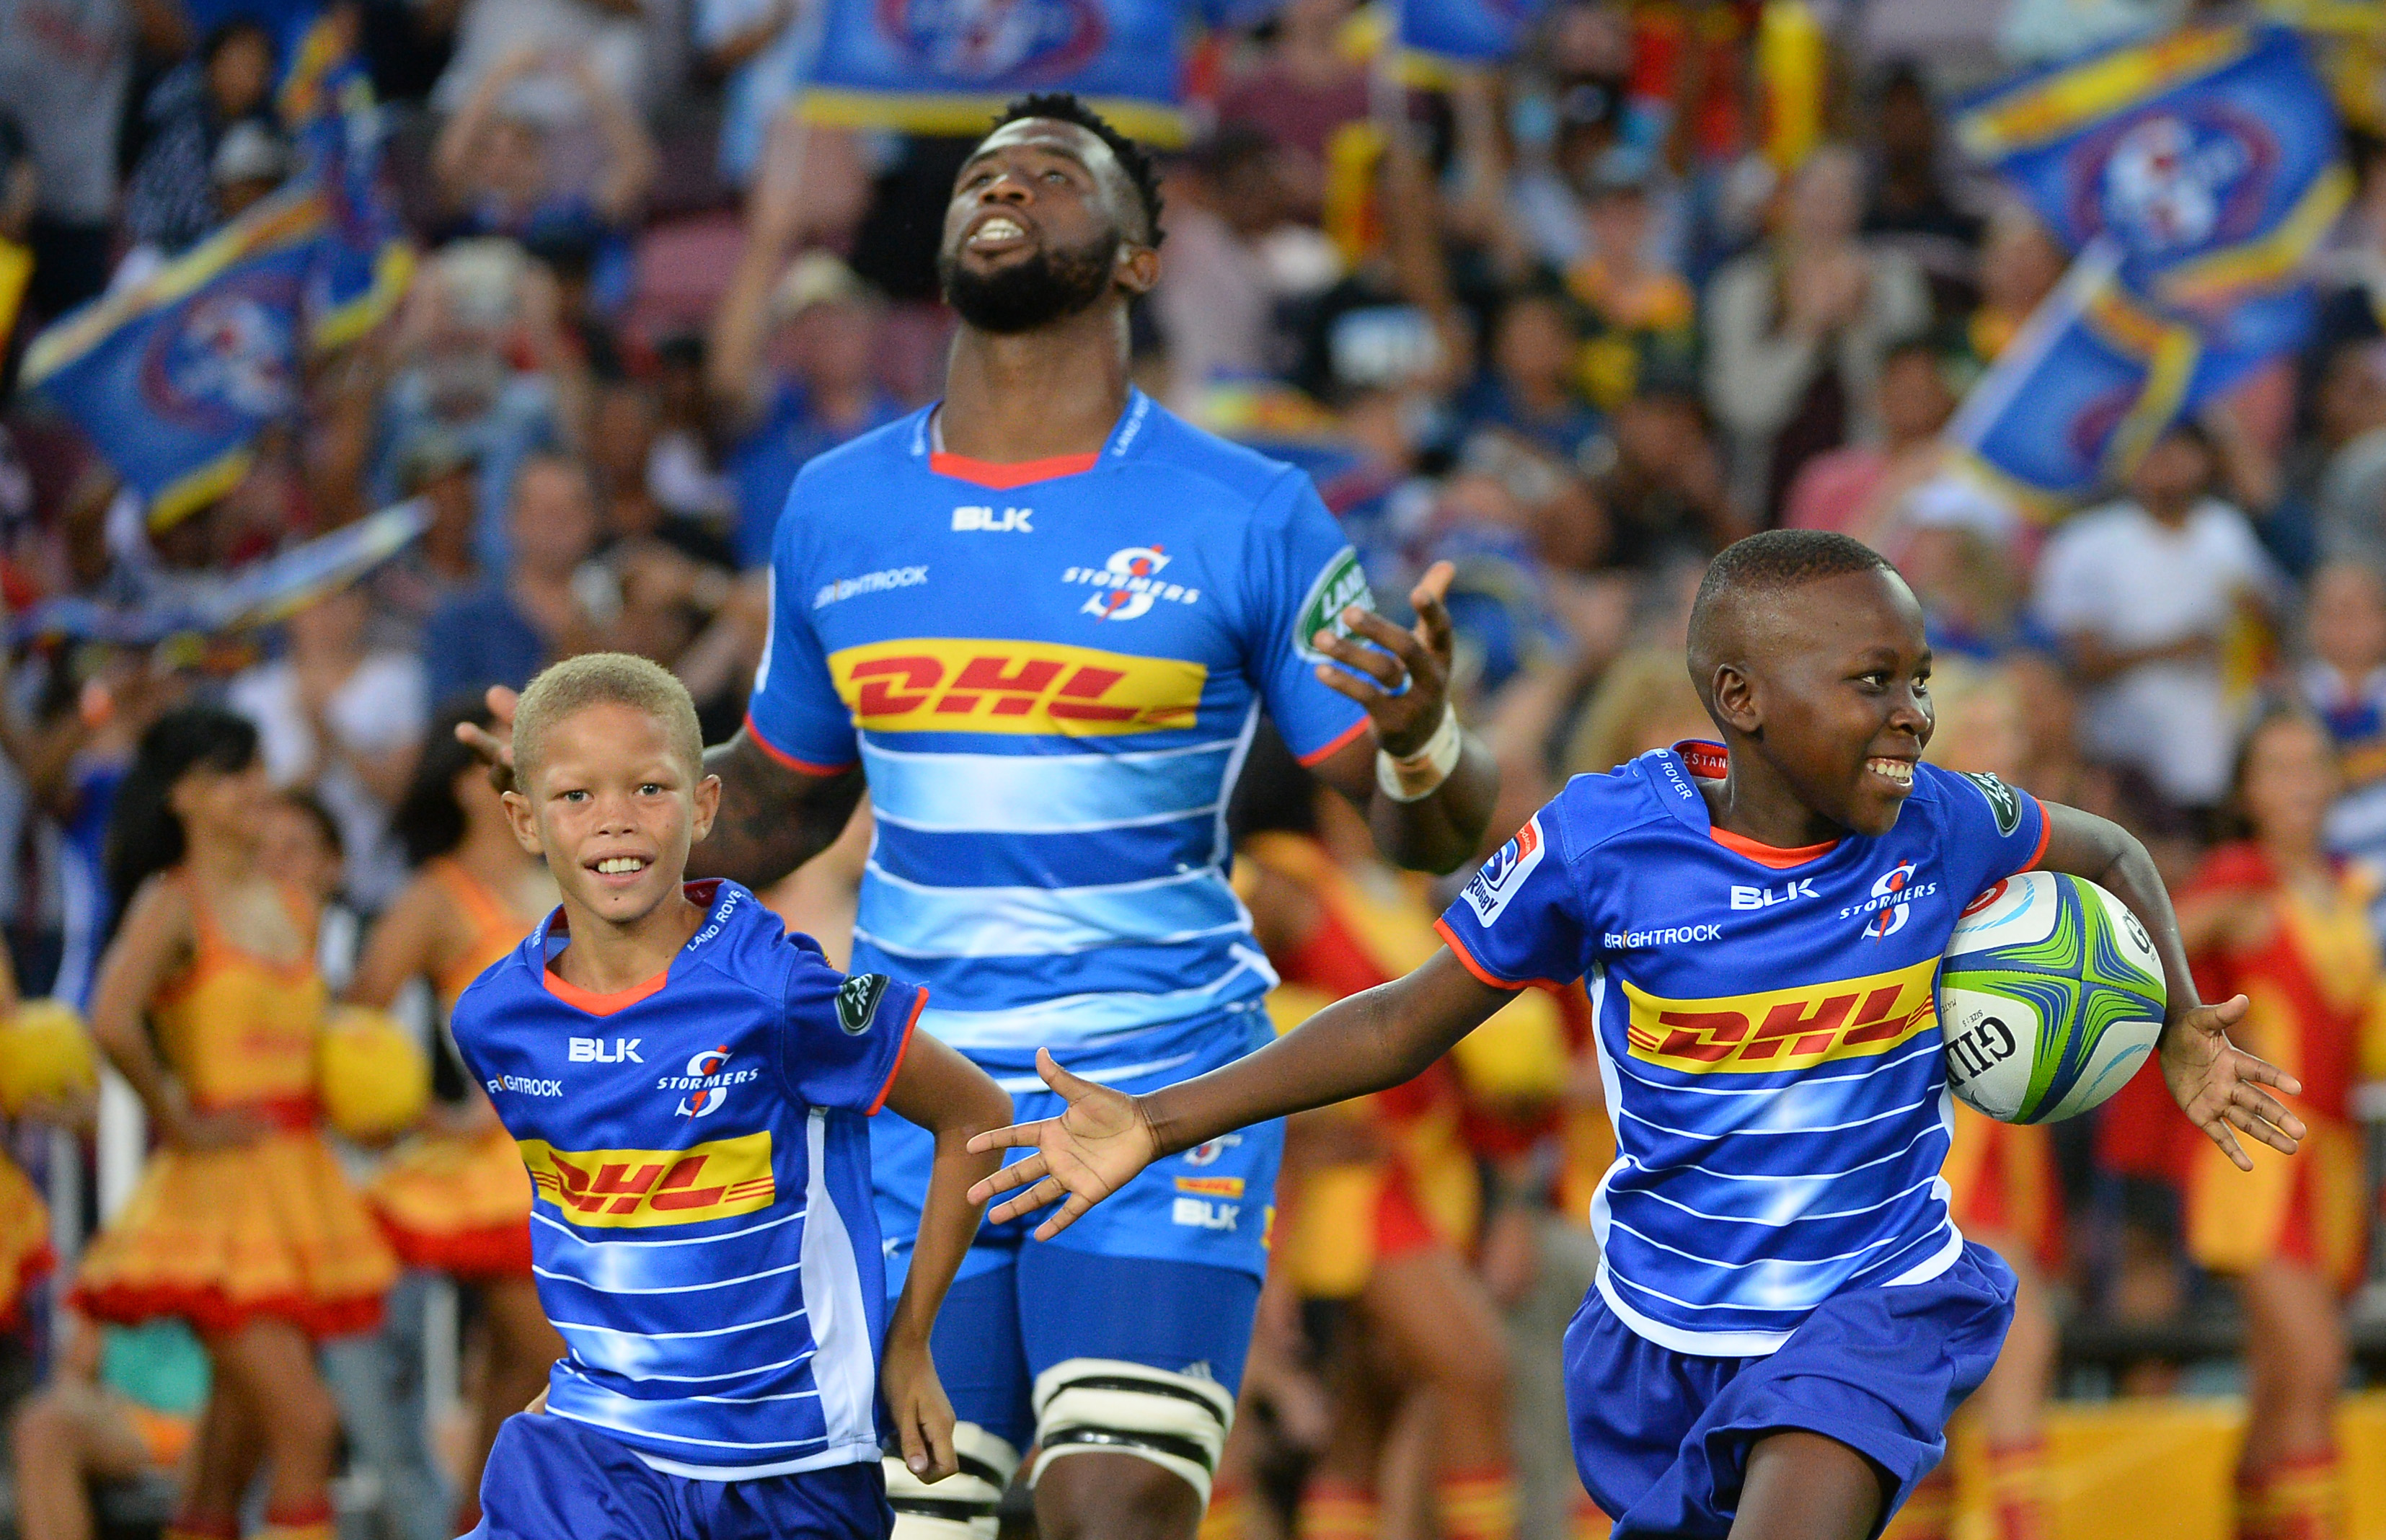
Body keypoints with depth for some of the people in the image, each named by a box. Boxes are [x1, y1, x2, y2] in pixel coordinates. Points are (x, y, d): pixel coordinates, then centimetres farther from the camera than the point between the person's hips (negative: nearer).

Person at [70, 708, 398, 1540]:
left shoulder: (293, 908, 14)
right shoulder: (173, 903, -8)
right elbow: (113, 1021, -25)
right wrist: (181, 1124, -17)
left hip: (299, 1183, 7)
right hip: (221, 1190, -7)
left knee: (235, 1453, 9)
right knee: (305, 1424, -17)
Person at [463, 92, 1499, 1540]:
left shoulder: (1245, 517, -3)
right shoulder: (836, 510, 8)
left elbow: (1438, 832, -2)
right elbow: (780, 802, 21)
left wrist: (1421, 743, -25)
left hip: (1164, 1097, -4)